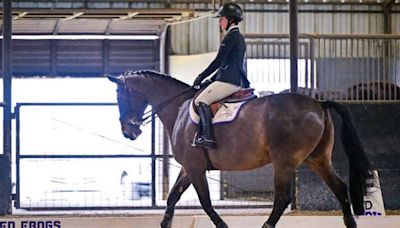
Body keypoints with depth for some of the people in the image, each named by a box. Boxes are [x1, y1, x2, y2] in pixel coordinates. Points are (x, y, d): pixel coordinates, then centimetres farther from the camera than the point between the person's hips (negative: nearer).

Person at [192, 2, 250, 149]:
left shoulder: (230, 37, -11)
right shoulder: (239, 38, 20)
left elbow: (218, 61, -14)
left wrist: (201, 77, -7)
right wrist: (212, 79, 22)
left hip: (228, 81, -11)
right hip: (237, 81, 11)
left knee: (201, 100, -17)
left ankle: (207, 137, -28)